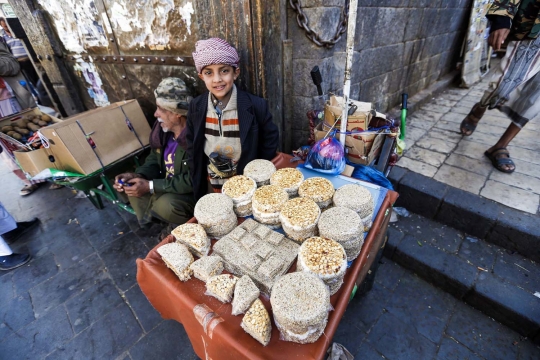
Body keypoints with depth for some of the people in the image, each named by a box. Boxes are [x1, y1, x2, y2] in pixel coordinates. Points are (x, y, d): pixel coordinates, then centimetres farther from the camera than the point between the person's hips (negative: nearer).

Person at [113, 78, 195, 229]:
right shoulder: (162, 128, -3)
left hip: (195, 193, -8)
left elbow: (194, 180, -30)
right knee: (132, 187, 4)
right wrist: (137, 175, -11)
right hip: (169, 187, 8)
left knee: (165, 205, -31)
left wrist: (150, 186, -25)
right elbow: (154, 160, 10)